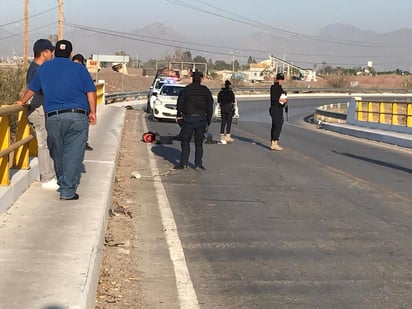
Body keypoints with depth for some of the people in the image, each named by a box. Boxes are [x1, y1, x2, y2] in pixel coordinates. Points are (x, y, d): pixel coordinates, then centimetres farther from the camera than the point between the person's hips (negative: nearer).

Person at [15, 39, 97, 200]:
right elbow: (91, 92, -1)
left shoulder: (43, 68, 13)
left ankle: (62, 185, 27)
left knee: (58, 154, 16)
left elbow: (31, 89, 25)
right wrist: (92, 112, 8)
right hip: (78, 117, -2)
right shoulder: (79, 69, 4)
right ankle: (68, 191, -6)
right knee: (73, 155, -3)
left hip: (53, 118, 3)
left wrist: (22, 102, 42)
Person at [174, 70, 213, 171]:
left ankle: (183, 164, 0)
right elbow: (210, 106, 4)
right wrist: (208, 120, 10)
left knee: (185, 142, 6)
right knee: (199, 143, 9)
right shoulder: (205, 90, 3)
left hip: (188, 118, -2)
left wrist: (178, 115, 11)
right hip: (201, 119, 2)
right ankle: (198, 164, 6)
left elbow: (180, 103, -2)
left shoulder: (186, 89, -4)